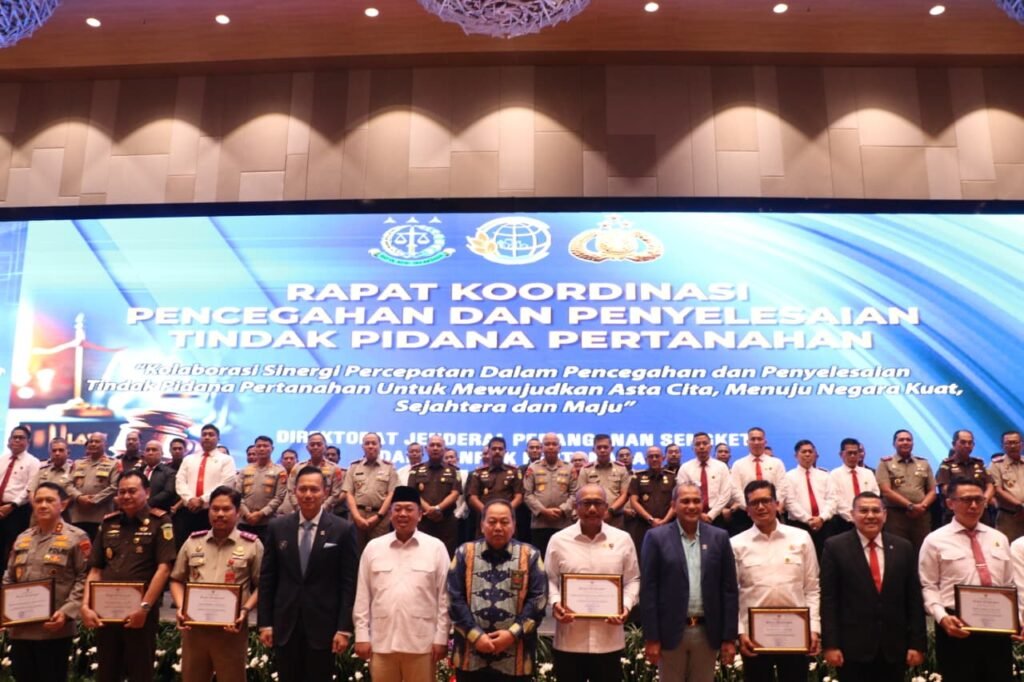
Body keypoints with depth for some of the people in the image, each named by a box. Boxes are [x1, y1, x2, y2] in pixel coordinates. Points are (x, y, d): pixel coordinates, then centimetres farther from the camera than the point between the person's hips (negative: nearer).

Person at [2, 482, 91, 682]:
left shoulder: (76, 538, -3)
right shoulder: (22, 538, 15)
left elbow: (84, 579, -8)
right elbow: (9, 579, 19)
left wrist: (67, 611, -18)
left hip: (54, 629, -5)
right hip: (20, 628, 6)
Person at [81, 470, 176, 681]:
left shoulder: (159, 521, -5)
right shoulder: (108, 523, 10)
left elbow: (163, 568, -12)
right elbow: (95, 570, 10)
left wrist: (144, 607, -17)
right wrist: (86, 605, -2)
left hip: (140, 612, -5)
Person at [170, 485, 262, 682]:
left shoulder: (252, 545, -1)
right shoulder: (193, 542, 9)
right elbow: (177, 580, 13)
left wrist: (245, 610, -15)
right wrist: (180, 607, -3)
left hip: (232, 628, -3)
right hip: (194, 626, 3)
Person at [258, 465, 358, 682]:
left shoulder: (343, 530, -6)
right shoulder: (277, 527, 2)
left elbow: (348, 583, -6)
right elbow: (267, 579, 5)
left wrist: (344, 628, -9)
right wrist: (264, 623, 2)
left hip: (323, 625, -2)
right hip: (285, 624, 2)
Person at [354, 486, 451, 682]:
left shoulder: (436, 547, -1)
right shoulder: (373, 547, 5)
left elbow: (443, 597, 0)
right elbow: (363, 596, 7)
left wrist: (441, 637, -2)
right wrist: (362, 635, 4)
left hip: (421, 642, -2)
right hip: (381, 641, 2)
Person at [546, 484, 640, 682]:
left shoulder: (622, 539, 3)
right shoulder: (559, 540, 1)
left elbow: (633, 580, 8)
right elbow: (550, 579, 6)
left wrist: (626, 606, -9)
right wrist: (555, 603, -12)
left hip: (609, 639, 1)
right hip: (569, 639, 0)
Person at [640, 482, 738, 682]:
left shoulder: (719, 537, 3)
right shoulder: (657, 537, -4)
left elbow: (729, 589, 4)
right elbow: (648, 590, -5)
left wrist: (729, 637, 1)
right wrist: (651, 637, -8)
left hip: (707, 632, 2)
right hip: (670, 631, -2)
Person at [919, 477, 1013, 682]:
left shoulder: (999, 539, 13)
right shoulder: (935, 541, -2)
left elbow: (1009, 586, 15)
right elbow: (928, 587, -4)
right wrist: (942, 617, -18)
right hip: (957, 628, -4)